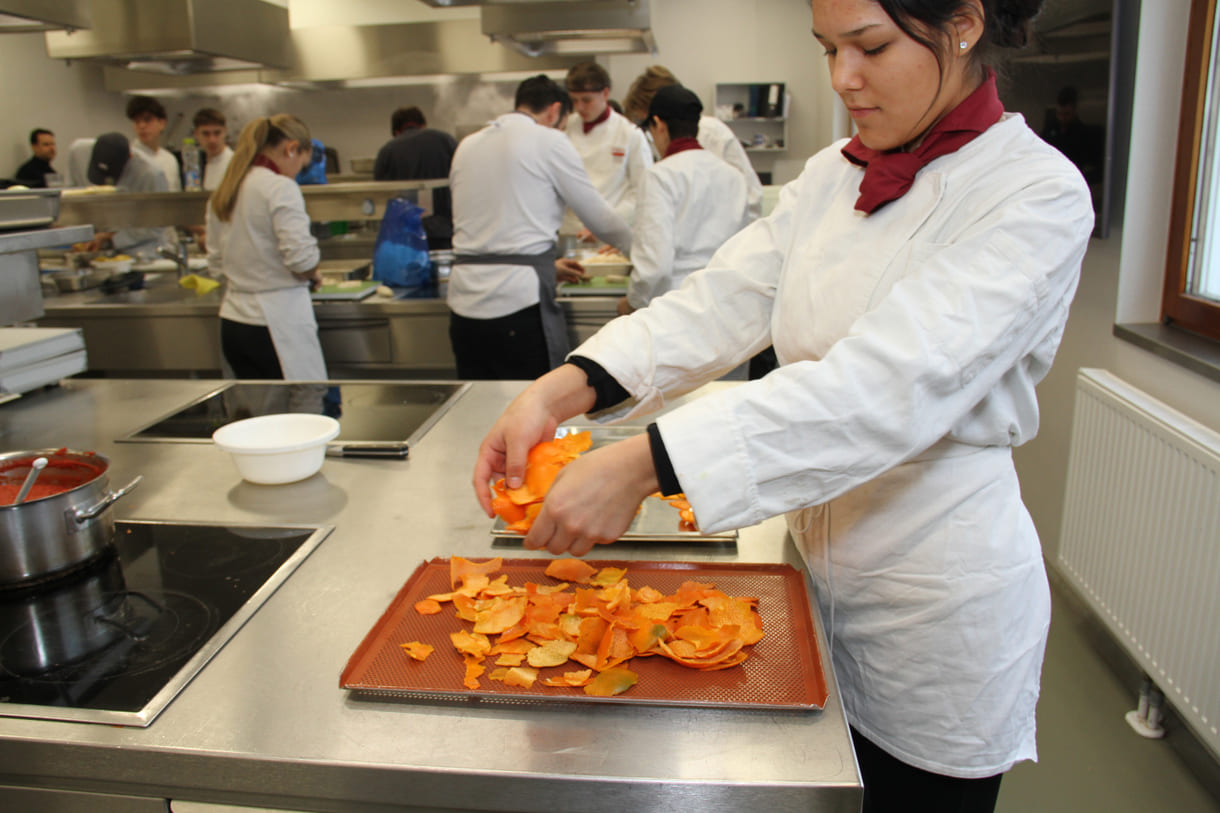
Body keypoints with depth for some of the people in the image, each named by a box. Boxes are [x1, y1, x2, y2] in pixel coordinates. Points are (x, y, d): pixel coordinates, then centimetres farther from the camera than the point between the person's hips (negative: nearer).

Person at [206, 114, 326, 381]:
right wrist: (313, 276, 1)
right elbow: (300, 257, -18)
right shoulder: (281, 188, -12)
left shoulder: (222, 193, 12)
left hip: (232, 322, 8)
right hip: (279, 320, -8)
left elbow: (215, 263, 16)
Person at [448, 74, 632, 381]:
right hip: (518, 302, -6)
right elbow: (599, 218, 6)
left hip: (465, 302, 6)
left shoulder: (467, 145, 17)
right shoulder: (550, 141, 0)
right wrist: (635, 245, 26)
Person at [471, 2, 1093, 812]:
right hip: (822, 556, 6)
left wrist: (643, 464, -41)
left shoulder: (1039, 195, -19)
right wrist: (565, 389, -24)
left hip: (939, 589, -5)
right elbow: (723, 303, -8)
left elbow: (891, 385, -33)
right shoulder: (834, 175, 2)